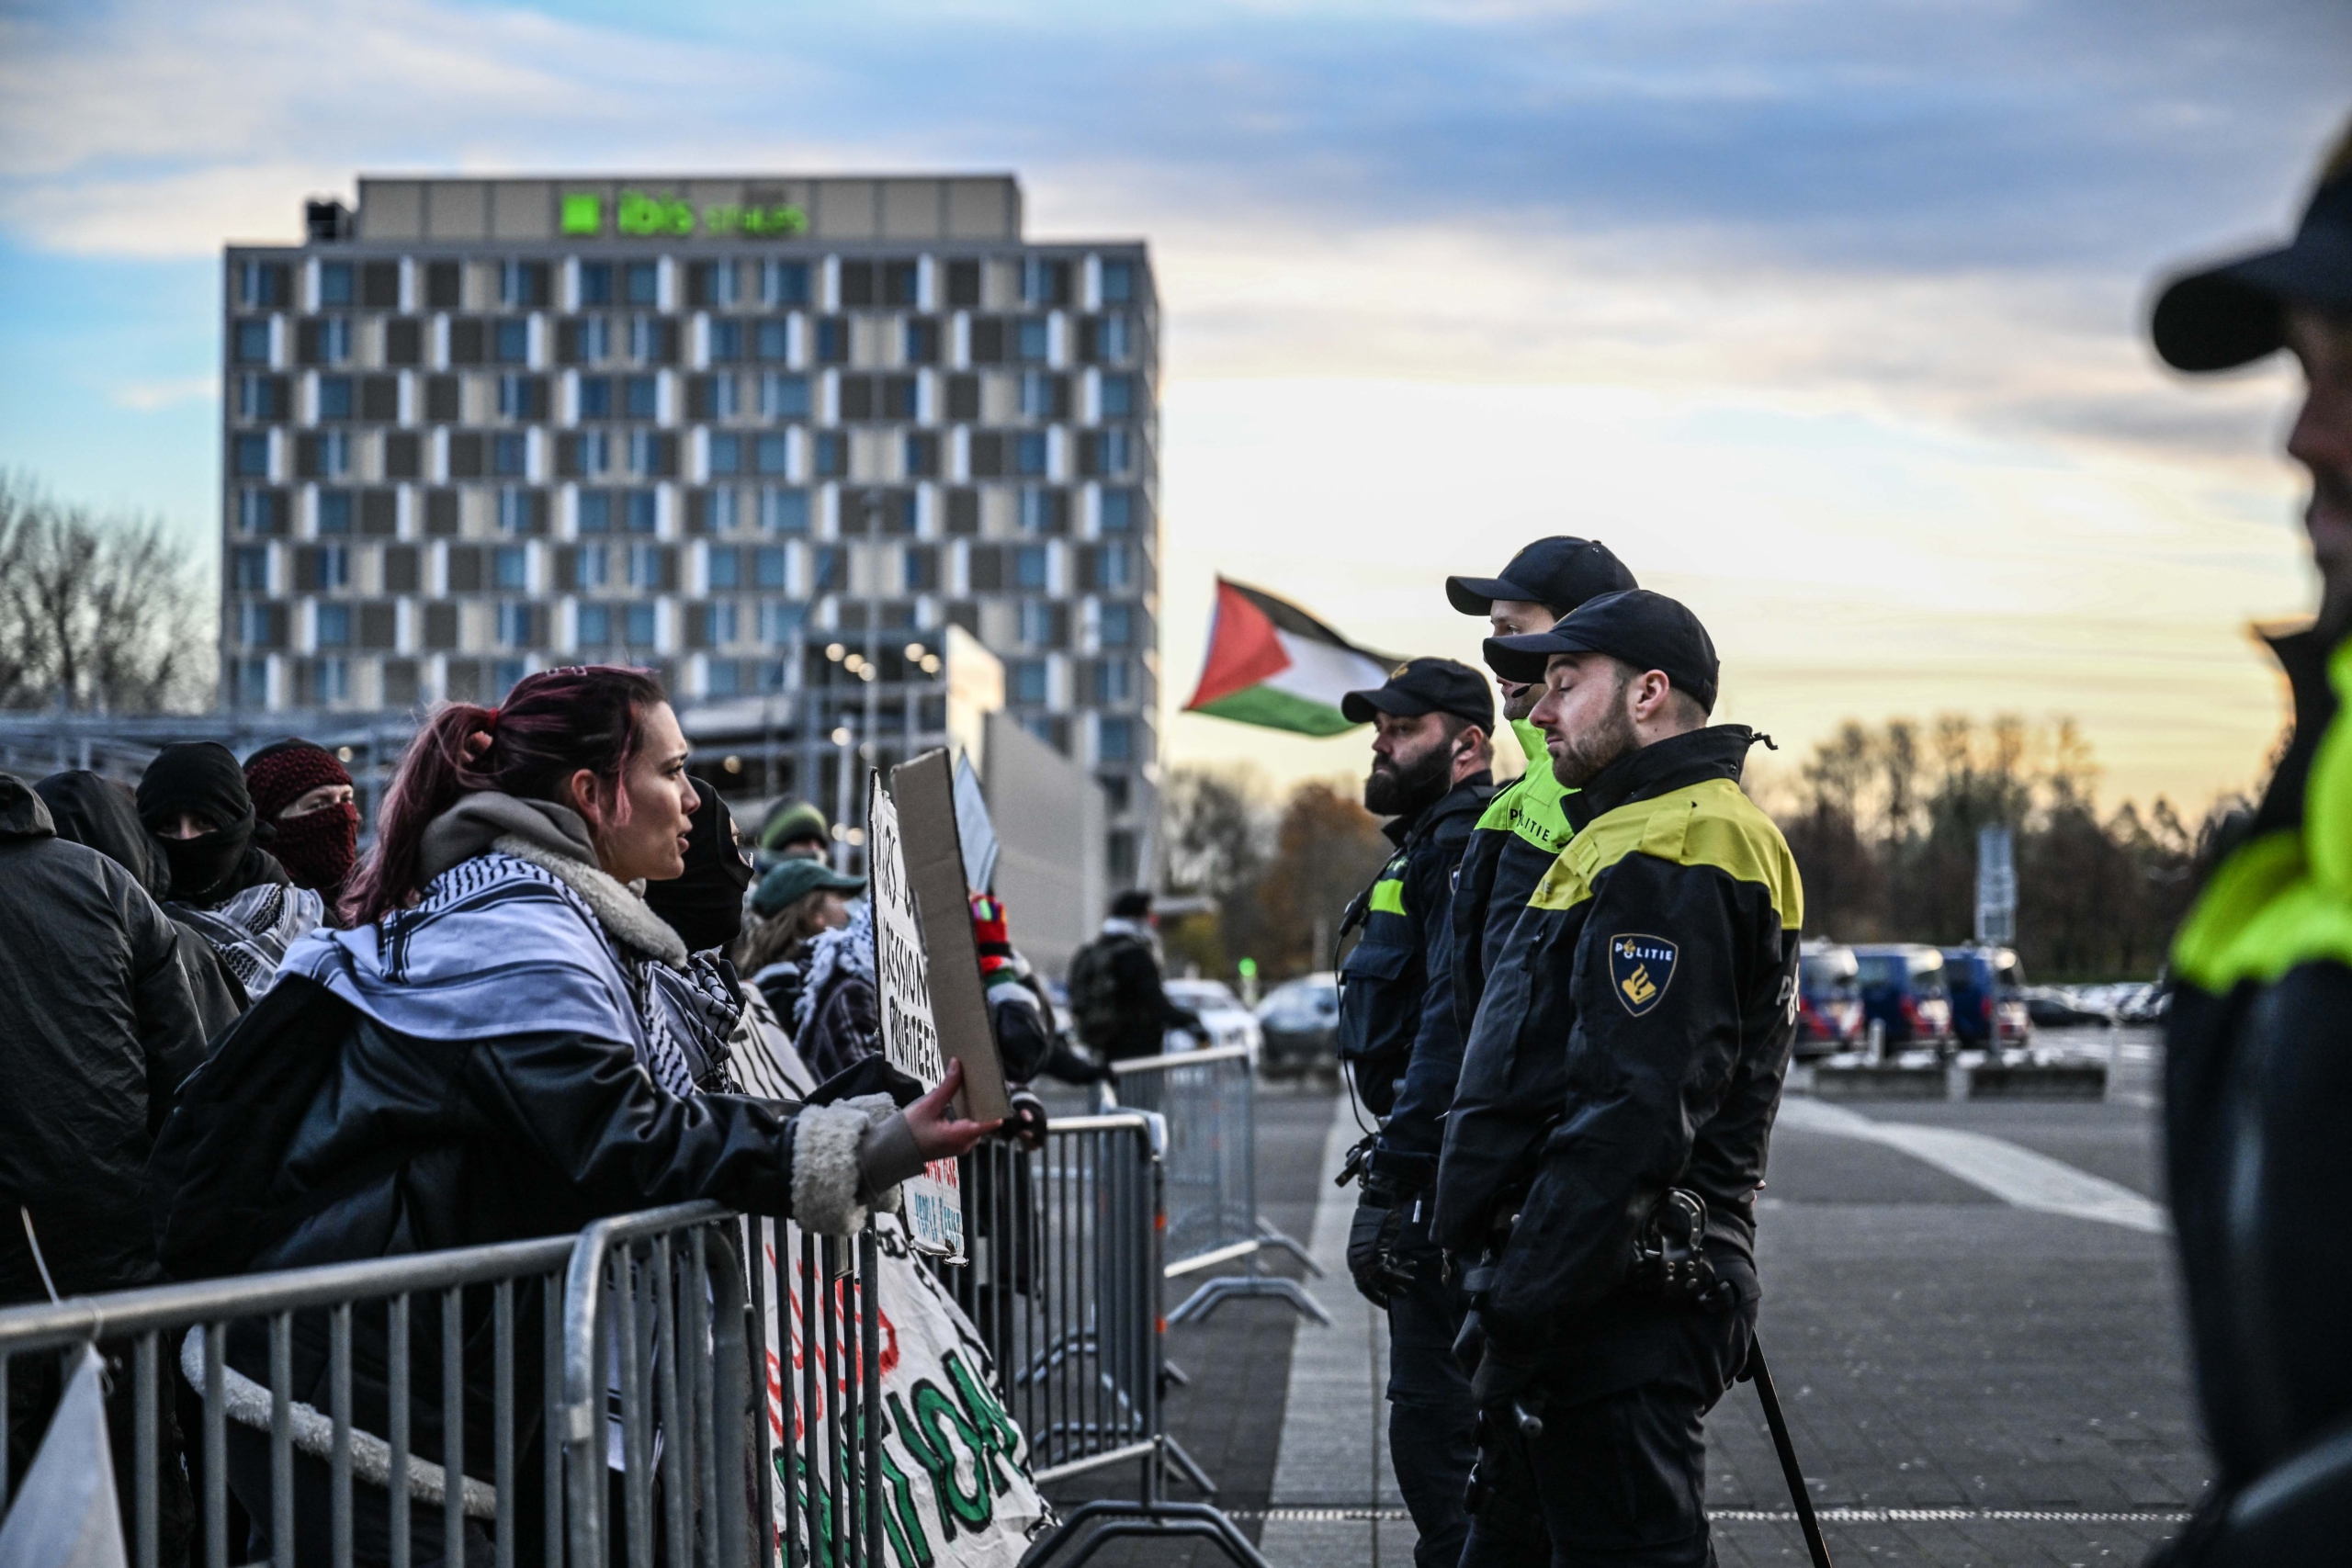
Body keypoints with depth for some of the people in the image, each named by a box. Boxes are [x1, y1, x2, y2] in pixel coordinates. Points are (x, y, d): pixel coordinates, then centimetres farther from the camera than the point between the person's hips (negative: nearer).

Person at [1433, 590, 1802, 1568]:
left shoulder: (1668, 858, -14)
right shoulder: (1630, 838, 21)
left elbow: (1630, 1118, -23)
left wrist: (1520, 1306, -22)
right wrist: (1511, 1297, 22)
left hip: (1616, 1303, -11)